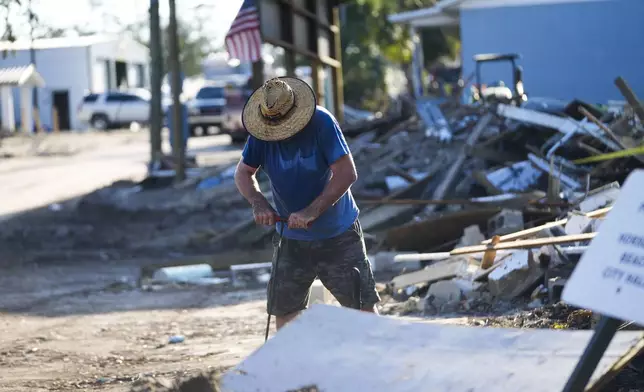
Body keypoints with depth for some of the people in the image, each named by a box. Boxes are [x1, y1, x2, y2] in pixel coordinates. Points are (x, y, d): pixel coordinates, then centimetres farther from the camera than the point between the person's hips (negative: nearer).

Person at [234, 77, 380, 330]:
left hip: (339, 235, -3)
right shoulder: (261, 132, -8)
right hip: (292, 239, 4)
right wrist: (258, 203, -18)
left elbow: (346, 173, -25)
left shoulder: (321, 122, -20)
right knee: (284, 311, 6)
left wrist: (311, 212, -31)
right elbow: (243, 172, 3)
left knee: (363, 305, -1)